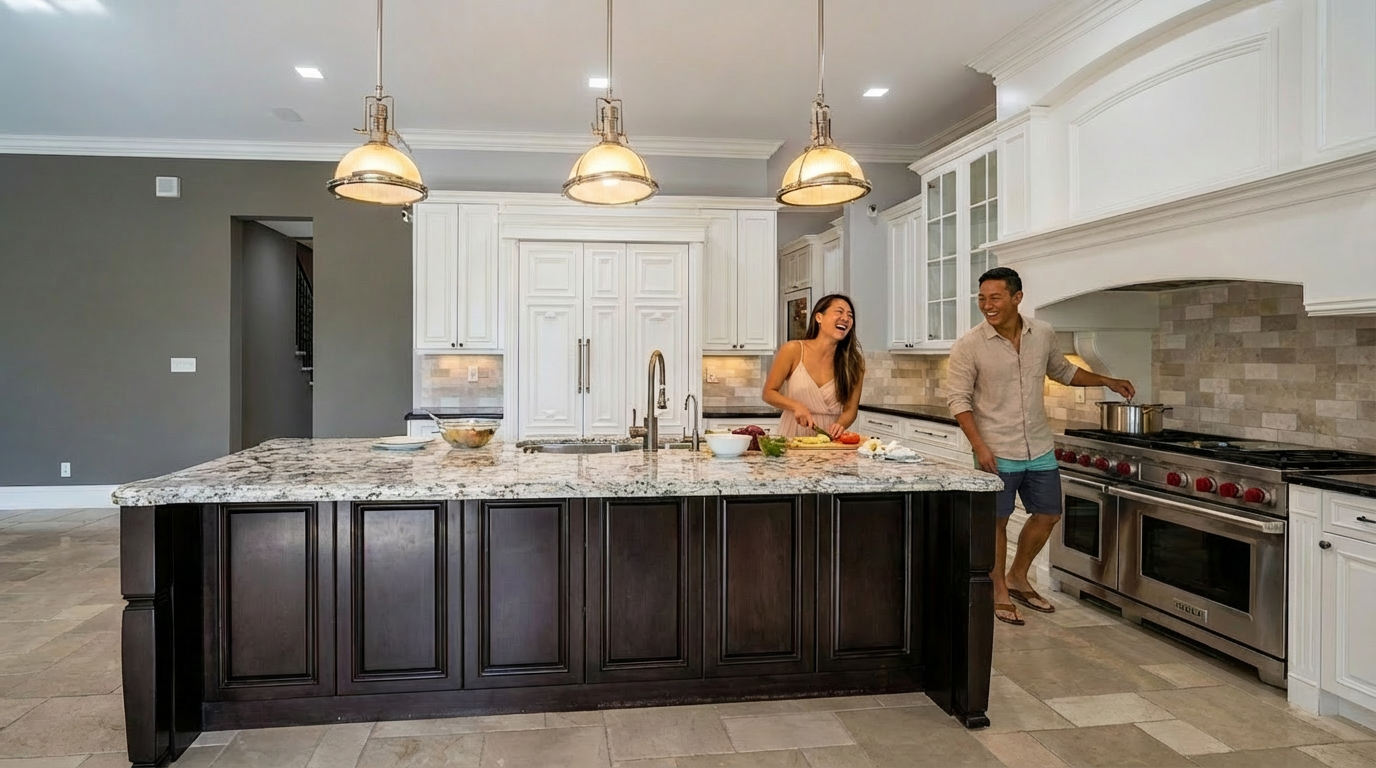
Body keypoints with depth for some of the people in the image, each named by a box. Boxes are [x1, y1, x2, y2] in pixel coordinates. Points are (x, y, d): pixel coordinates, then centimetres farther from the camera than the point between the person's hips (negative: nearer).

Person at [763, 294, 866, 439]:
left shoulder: (854, 361, -1)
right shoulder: (794, 350, -5)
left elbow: (850, 409, 5)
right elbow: (769, 393, 2)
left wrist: (840, 425, -16)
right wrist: (796, 406, -14)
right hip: (792, 441, -2)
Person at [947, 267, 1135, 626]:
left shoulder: (1044, 334, -1)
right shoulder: (968, 346, -15)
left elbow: (1063, 370, 19)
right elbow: (958, 399, -13)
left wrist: (1107, 382, 15)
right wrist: (979, 446, -19)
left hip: (1040, 448, 5)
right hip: (997, 452, -5)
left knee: (1047, 515, 14)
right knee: (997, 520, 4)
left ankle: (1018, 577, 34)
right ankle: (999, 592, 22)